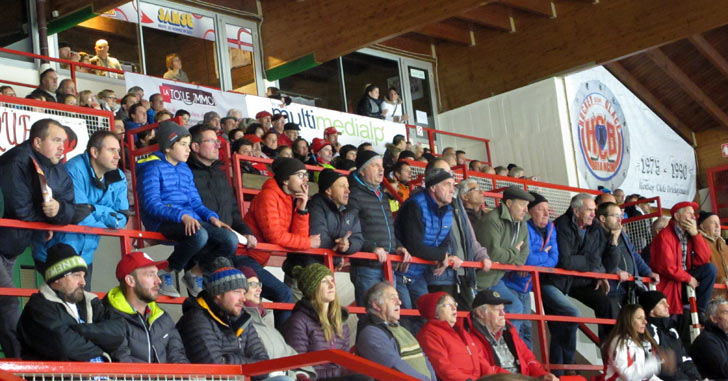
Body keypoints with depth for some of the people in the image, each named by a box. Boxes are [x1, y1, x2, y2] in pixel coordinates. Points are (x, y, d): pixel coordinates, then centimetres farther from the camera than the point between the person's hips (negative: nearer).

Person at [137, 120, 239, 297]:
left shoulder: (185, 170, 22)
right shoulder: (153, 168, -2)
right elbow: (151, 204, -13)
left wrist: (211, 217, 0)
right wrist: (182, 216, -26)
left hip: (191, 220, 7)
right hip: (163, 223, -7)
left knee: (230, 240, -16)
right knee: (199, 235, -38)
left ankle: (195, 272, 9)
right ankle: (167, 272, -12)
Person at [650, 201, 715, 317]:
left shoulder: (690, 234, 6)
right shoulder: (665, 236, -16)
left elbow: (704, 259, 0)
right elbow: (667, 267, -23)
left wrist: (695, 234, -8)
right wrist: (689, 278, -12)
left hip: (685, 278, 7)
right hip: (667, 282, -7)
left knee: (710, 268, -11)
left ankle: (699, 311, -8)